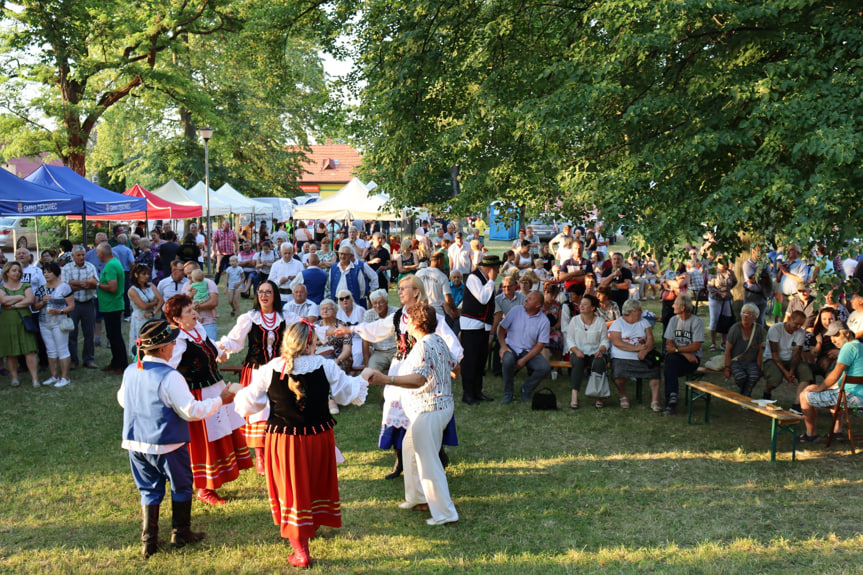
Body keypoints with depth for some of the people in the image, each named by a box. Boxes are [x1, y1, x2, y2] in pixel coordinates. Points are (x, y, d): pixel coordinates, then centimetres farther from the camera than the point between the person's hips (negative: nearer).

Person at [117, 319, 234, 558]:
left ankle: (148, 540, 15)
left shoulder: (130, 372, -1)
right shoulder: (169, 377, -22)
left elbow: (122, 399, 17)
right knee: (181, 486, 16)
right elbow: (191, 411, -21)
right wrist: (220, 400, -9)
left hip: (136, 443, 6)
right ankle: (180, 533, 26)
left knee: (149, 490, 17)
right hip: (166, 445, -6)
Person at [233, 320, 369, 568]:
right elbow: (349, 392, 4)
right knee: (316, 483, 25)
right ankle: (313, 525, 48)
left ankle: (301, 552, 11)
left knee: (293, 490, 8)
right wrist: (363, 379, 25)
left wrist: (237, 394, 22)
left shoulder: (269, 370, -12)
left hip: (284, 442, -1)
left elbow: (248, 404, -1)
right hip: (318, 437, 1)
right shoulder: (326, 367, -11)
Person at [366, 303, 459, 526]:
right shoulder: (439, 341, 8)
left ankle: (445, 513, 0)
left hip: (429, 409, -11)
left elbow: (419, 378, -36)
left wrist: (386, 380, -48)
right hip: (444, 404, 11)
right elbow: (453, 366, 20)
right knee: (410, 447, 24)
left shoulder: (423, 346, -22)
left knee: (428, 460, -4)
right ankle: (418, 497, 35)